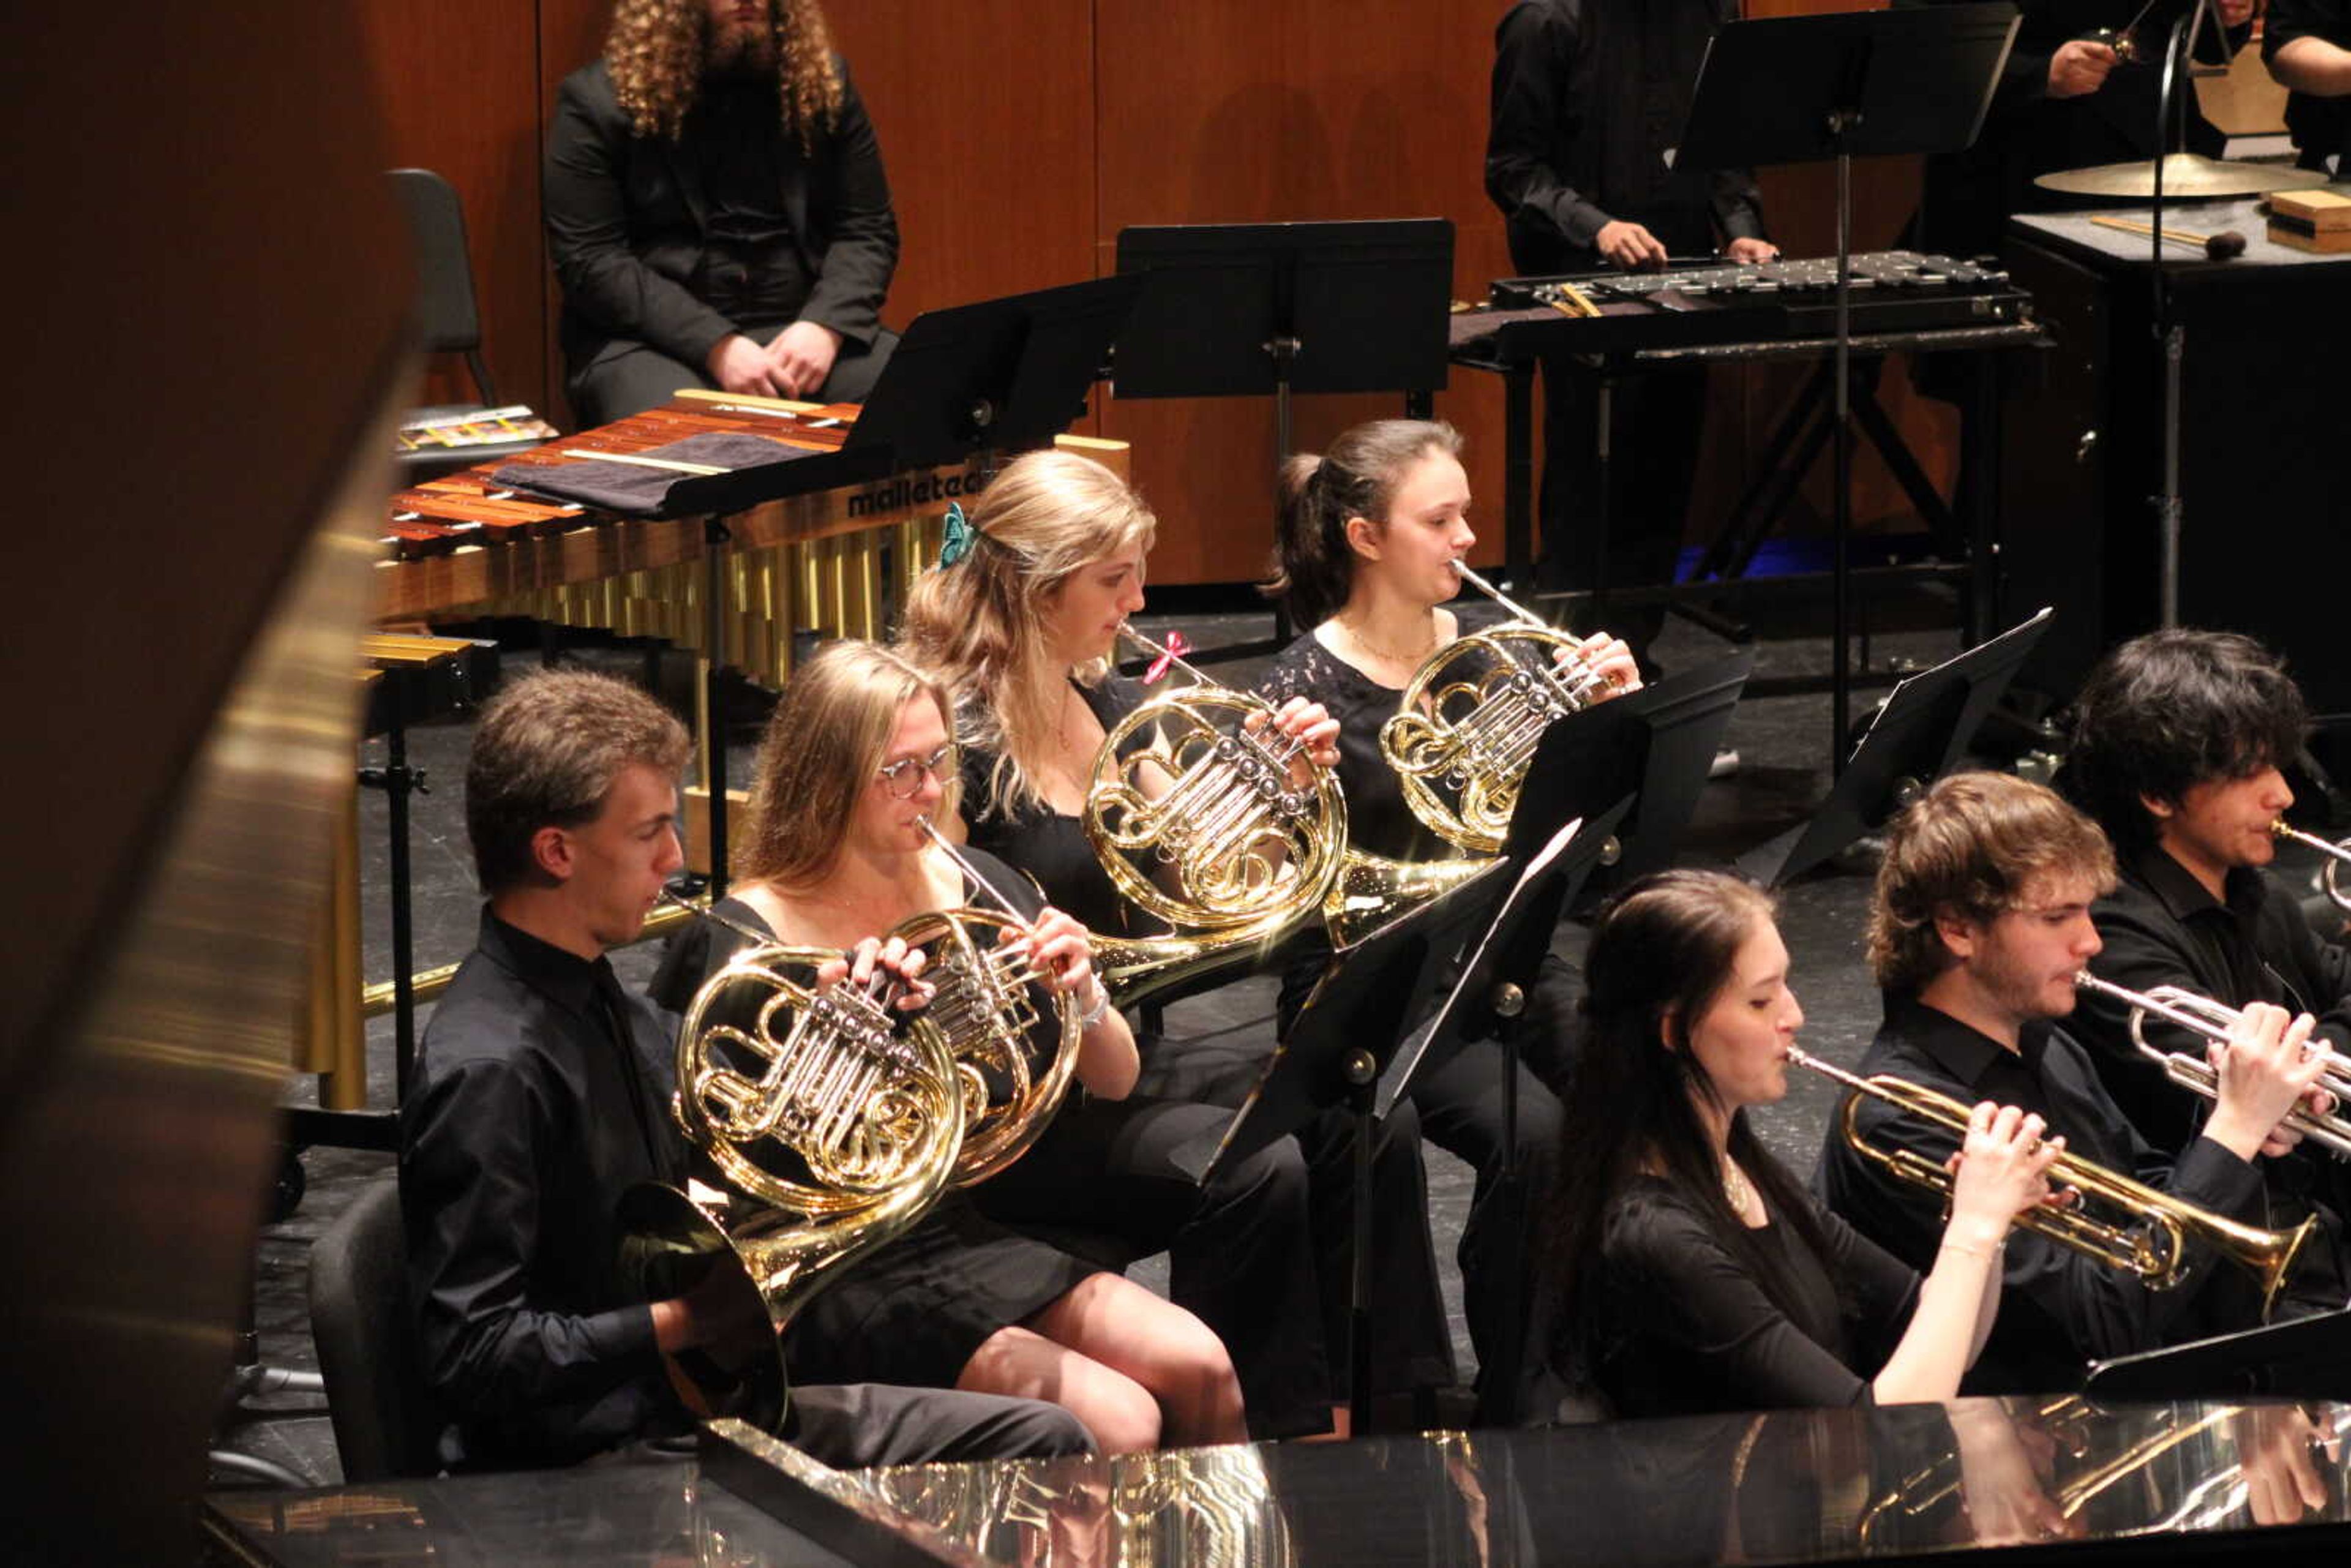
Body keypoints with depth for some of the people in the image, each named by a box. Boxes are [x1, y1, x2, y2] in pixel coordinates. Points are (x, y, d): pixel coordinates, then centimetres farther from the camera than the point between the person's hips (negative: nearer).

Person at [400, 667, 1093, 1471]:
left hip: (697, 1405, 10)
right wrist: (685, 1323, -23)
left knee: (1042, 1438, 7)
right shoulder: (488, 1068, -20)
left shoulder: (607, 1010, 10)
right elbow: (474, 1357, -24)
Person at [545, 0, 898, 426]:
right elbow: (588, 261, -8)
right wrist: (716, 347, -18)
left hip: (798, 331, 4)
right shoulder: (599, 101, -1)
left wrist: (824, 326, -12)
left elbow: (867, 230, 10)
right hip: (652, 341, -4)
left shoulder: (823, 85, 11)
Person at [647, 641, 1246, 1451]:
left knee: (1200, 1370, -15)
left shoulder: (973, 889, 6)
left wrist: (1083, 997, -13)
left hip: (968, 1237, 6)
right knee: (1117, 1424, -23)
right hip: (840, 1285, -6)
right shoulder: (744, 942, -11)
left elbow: (1113, 1082, 9)